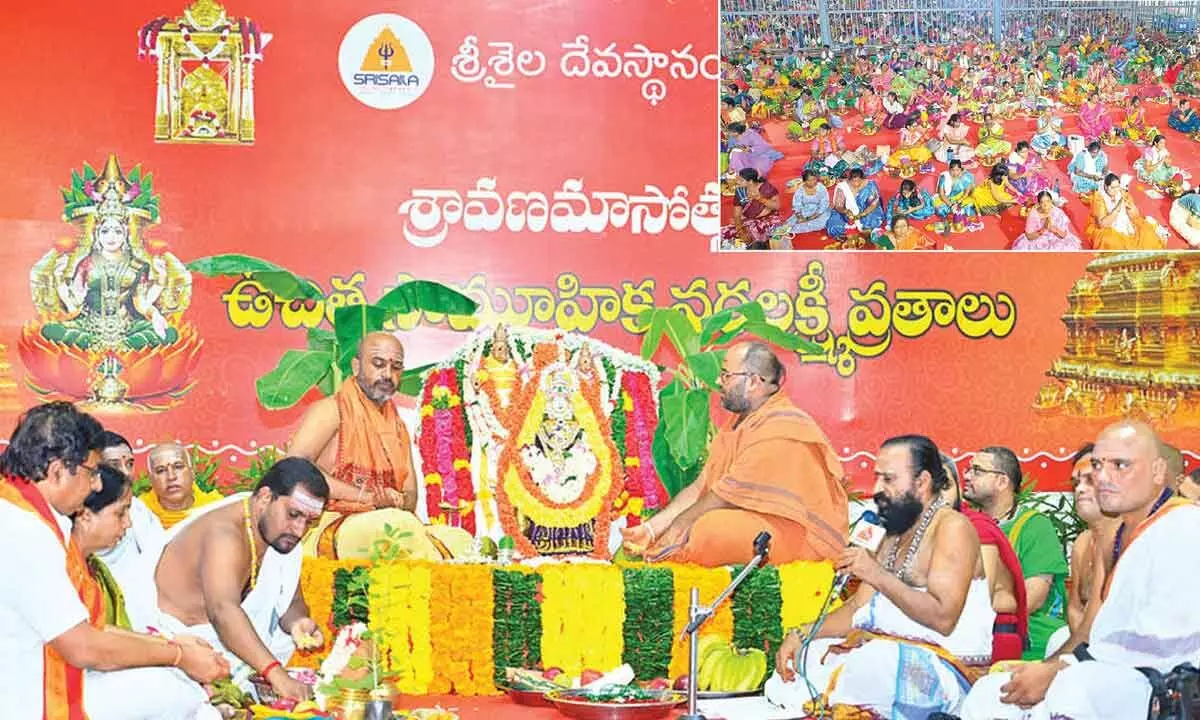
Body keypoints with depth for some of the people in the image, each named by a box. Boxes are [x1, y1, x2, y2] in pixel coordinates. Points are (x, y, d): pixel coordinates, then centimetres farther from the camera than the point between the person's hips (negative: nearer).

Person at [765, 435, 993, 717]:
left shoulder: (952, 527, -10)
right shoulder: (894, 535, 18)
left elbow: (943, 617, -21)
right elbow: (859, 608, 15)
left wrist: (878, 575, -24)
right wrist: (801, 635, 2)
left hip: (949, 662, -9)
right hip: (889, 649, 9)